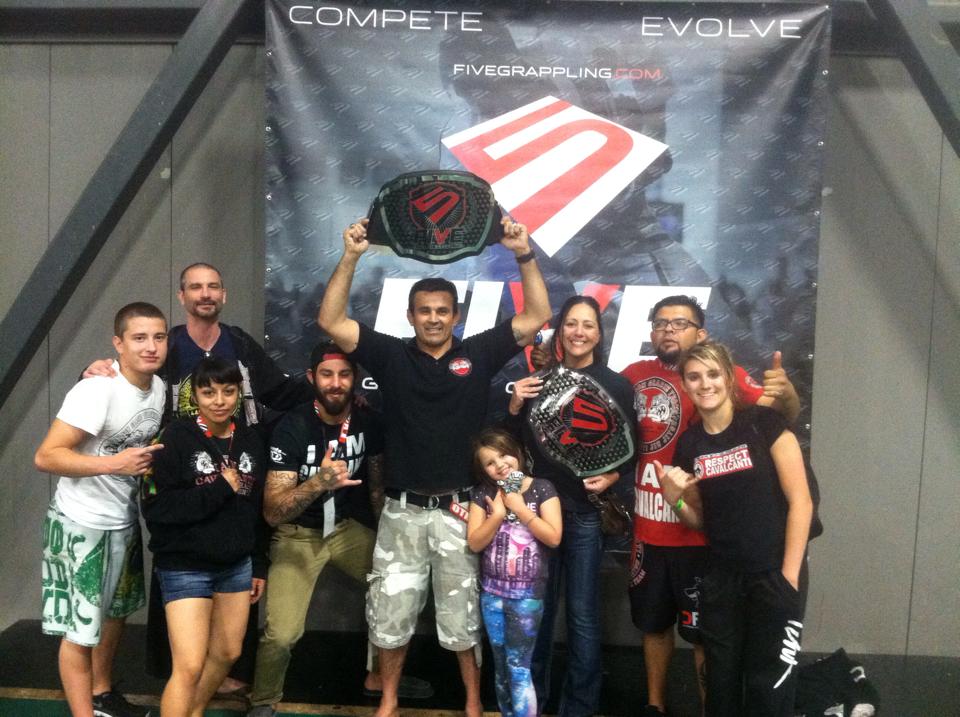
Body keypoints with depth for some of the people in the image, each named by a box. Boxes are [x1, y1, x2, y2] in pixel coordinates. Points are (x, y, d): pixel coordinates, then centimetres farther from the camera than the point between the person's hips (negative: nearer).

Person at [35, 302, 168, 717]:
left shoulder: (159, 387, -2)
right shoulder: (97, 390, -25)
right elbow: (45, 457, -27)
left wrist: (151, 458, 0)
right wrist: (113, 464, -33)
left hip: (124, 520, 8)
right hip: (82, 524, -8)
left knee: (115, 611, 23)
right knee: (80, 628, 4)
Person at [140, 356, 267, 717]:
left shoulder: (250, 442, 5)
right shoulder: (175, 438, -12)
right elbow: (156, 507, -20)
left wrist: (259, 566, 13)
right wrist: (220, 489, -20)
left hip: (236, 566, 6)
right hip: (186, 569, -6)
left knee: (227, 653, 17)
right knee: (189, 667, -8)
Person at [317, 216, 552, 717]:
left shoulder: (478, 354, 0)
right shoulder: (391, 355, 0)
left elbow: (537, 318, -4)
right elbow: (330, 322, -7)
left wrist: (525, 255, -14)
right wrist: (351, 257, -14)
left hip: (459, 510, -1)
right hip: (402, 511, 1)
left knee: (464, 617, 12)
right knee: (389, 615, 13)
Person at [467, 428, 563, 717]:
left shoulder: (542, 489, -7)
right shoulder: (482, 494, 0)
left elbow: (553, 537, -13)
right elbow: (474, 543, -4)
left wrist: (520, 509, -17)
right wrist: (498, 514, -17)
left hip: (528, 594, -4)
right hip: (492, 593, 4)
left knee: (518, 666, -2)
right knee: (501, 664, 15)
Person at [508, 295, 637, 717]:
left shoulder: (616, 386, -2)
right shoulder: (538, 381, 5)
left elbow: (631, 451, 0)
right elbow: (515, 442, 6)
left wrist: (610, 478, -17)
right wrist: (515, 407, -10)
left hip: (585, 512, -2)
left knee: (582, 615, 2)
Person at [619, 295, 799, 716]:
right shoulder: (634, 376, 0)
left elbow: (786, 413, -20)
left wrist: (785, 391, -42)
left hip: (700, 531, -4)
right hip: (648, 527, 4)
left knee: (702, 630, 8)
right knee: (653, 622, 20)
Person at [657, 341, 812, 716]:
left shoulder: (764, 423, -10)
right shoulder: (688, 443, 4)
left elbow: (801, 502, -11)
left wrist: (788, 576, -13)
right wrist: (674, 499, -8)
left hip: (773, 573, -4)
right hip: (720, 578, 4)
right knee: (721, 683, 14)